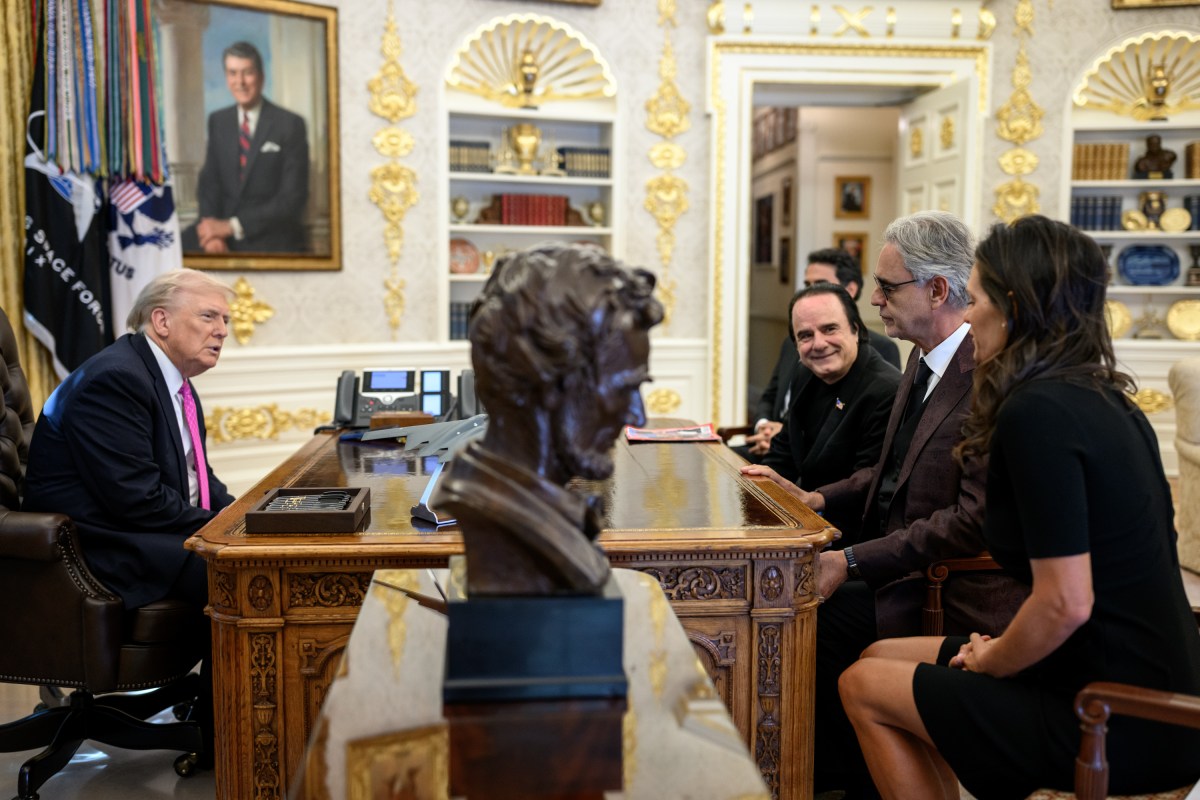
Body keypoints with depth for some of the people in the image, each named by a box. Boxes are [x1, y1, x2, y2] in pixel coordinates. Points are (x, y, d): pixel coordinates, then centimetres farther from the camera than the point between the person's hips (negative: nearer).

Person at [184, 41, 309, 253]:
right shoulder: (217, 121, 11)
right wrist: (213, 232, -13)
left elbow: (293, 198, -9)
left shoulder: (290, 124, -4)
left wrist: (232, 226, -16)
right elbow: (209, 182, 8)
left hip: (272, 241, -4)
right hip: (223, 228, 4)